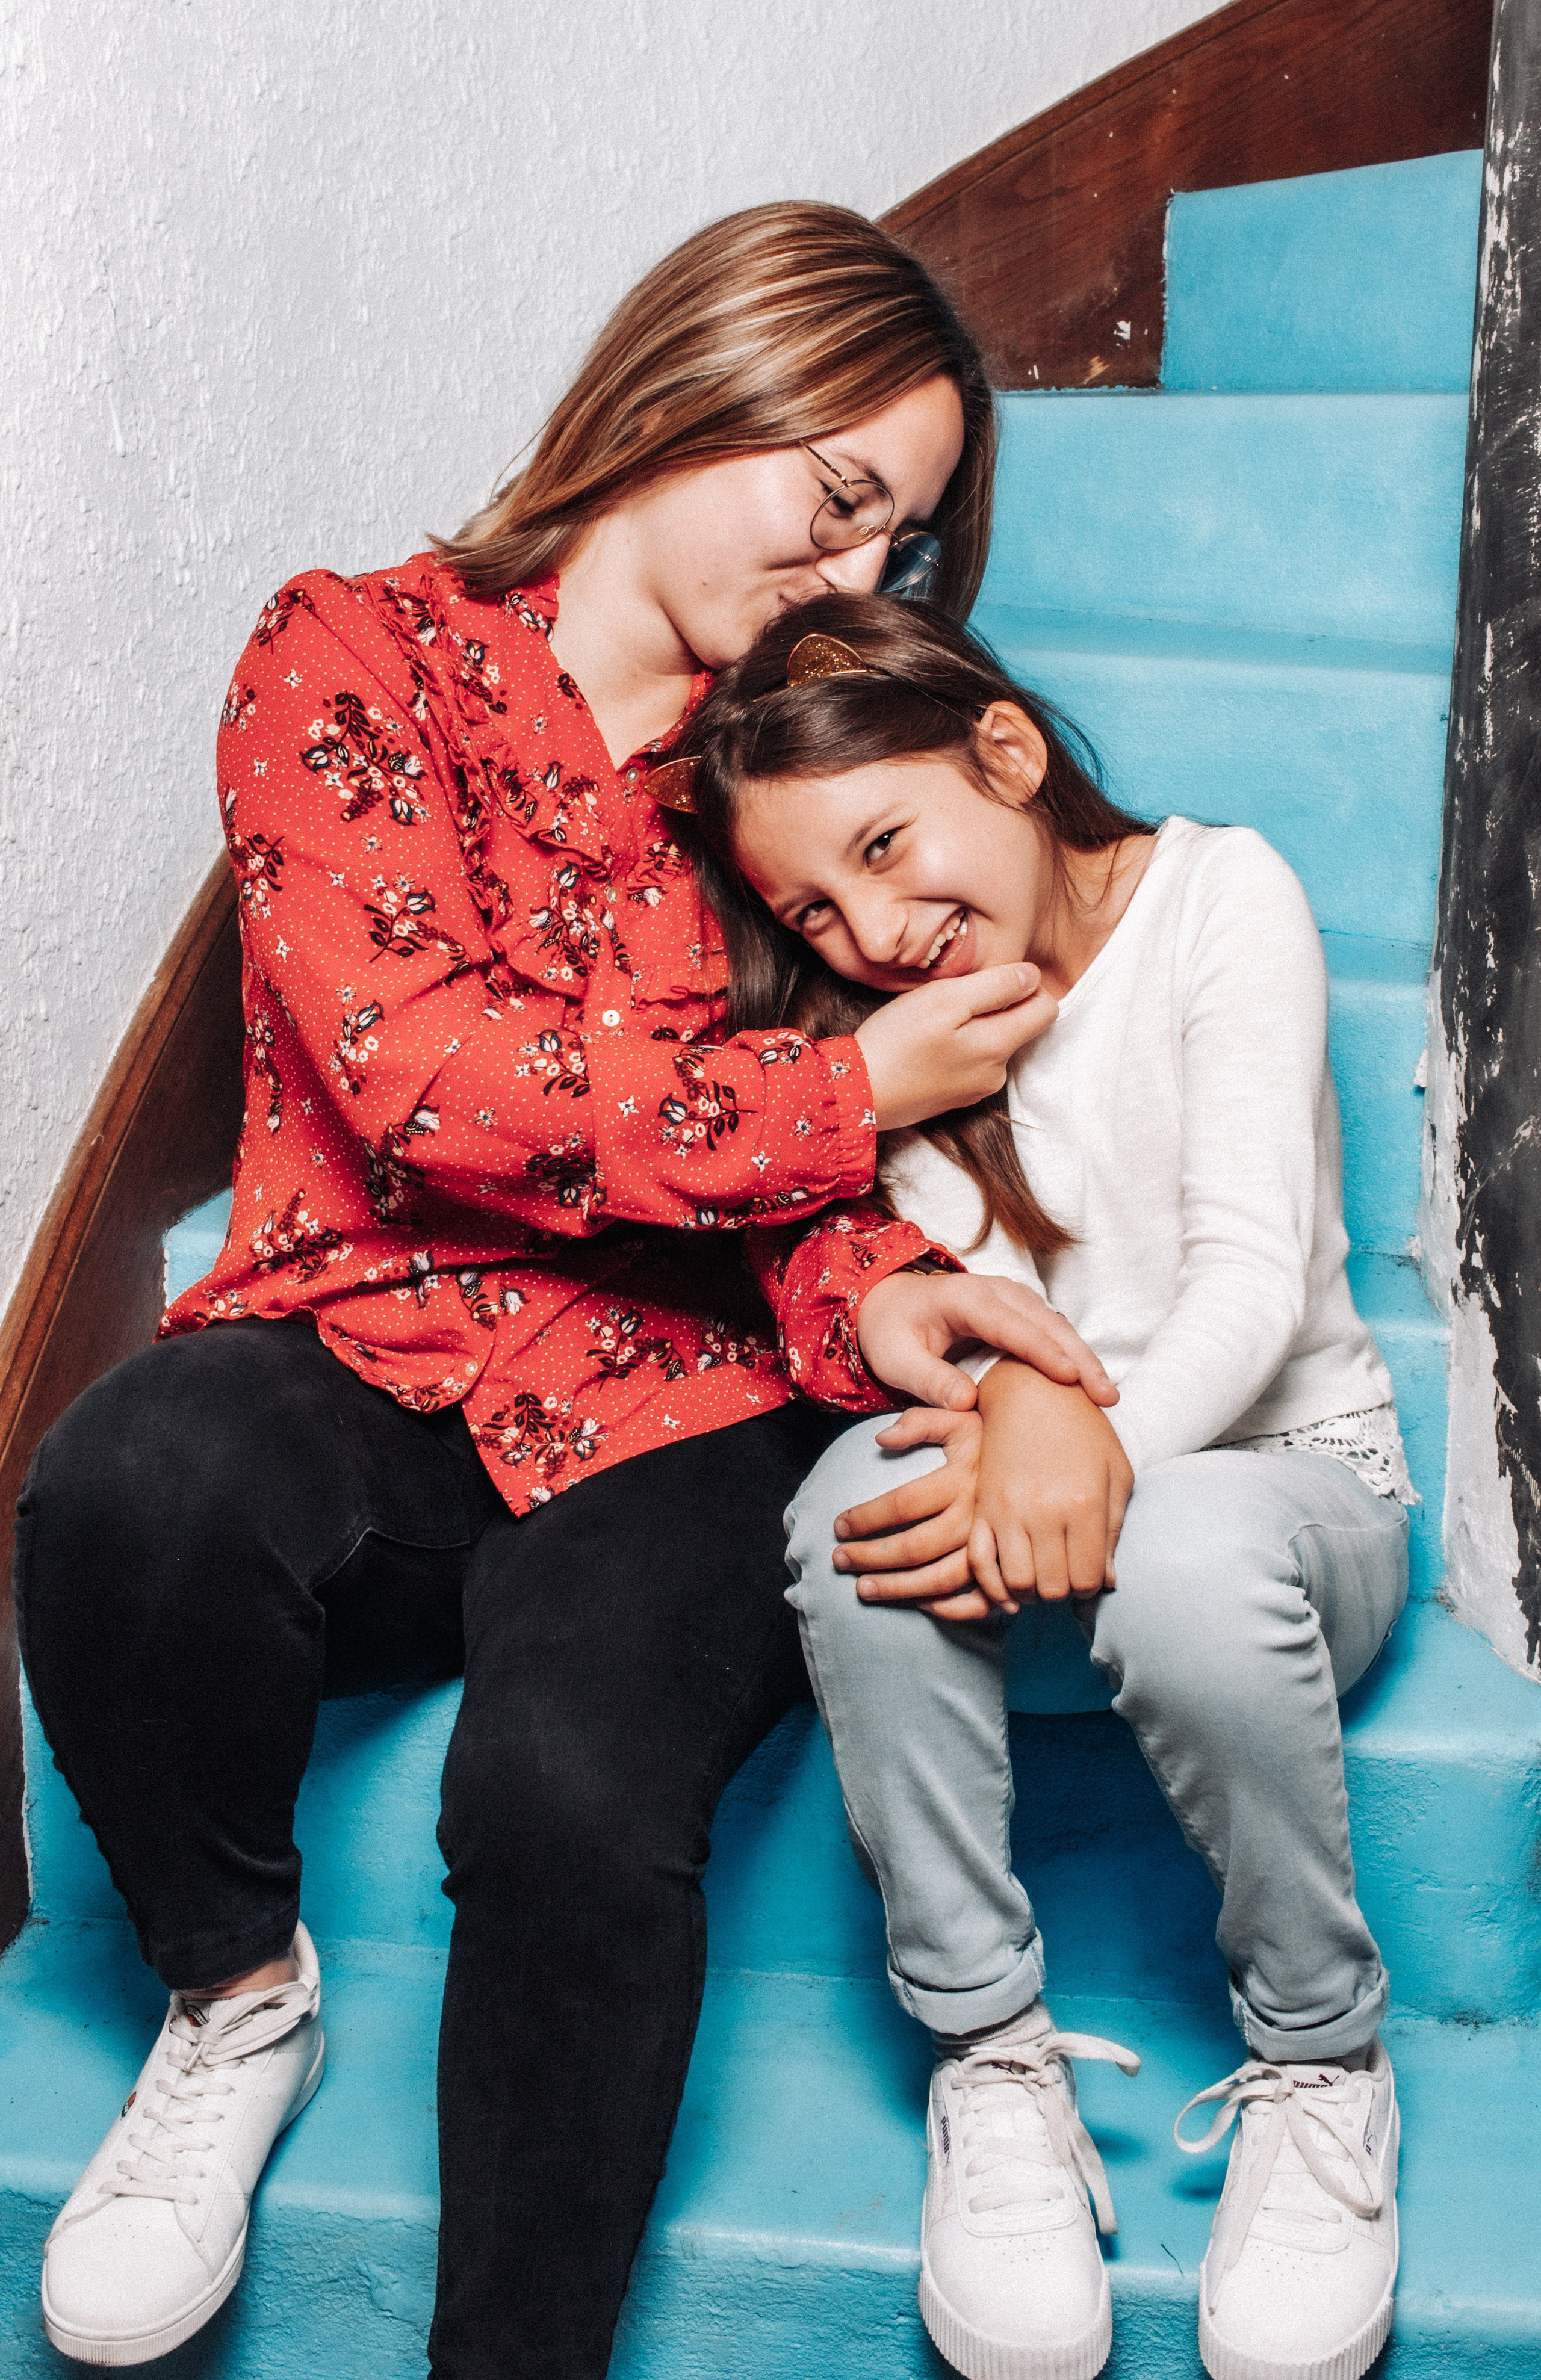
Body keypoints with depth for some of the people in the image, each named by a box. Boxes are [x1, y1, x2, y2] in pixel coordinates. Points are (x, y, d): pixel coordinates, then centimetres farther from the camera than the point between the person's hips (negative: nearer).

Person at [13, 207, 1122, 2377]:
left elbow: (794, 1181, 12)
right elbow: (420, 1074, -12)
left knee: (575, 1794, -29)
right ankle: (238, 1996, -5)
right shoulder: (361, 657, 2)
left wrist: (867, 1293, -12)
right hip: (366, 1366, -1)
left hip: (671, 1416, 2)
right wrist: (846, 1099, -10)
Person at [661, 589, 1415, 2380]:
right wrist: (1025, 1397, -34)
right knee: (869, 1501, -32)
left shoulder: (1223, 891, -8)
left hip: (1282, 1460, -2)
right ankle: (991, 2055, -16)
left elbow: (1253, 1270, -18)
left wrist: (1109, 1433, -38)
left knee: (1192, 1563, -38)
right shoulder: (881, 1015, 3)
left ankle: (1320, 2061, -12)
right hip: (1037, 1462, 3)